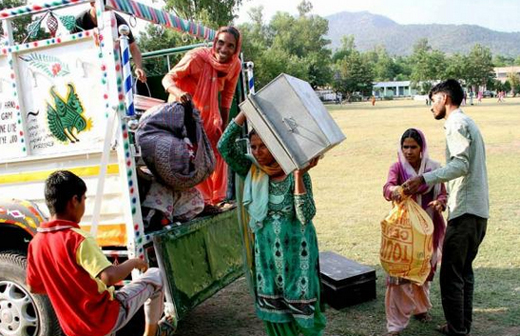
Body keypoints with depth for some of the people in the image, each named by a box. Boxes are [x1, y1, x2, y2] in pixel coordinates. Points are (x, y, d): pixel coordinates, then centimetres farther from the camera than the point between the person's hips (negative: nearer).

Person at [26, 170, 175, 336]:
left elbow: (33, 287, 10)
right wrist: (134, 262, -16)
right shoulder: (78, 239, -24)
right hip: (106, 318, -6)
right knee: (155, 276, 10)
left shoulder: (36, 243, -3)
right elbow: (110, 277, -35)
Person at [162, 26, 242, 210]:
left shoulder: (235, 65, -13)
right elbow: (168, 78, -26)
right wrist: (178, 93, -47)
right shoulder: (196, 57, -29)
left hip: (210, 111, 6)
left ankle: (217, 198, 18)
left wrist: (224, 124, 2)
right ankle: (202, 201, -1)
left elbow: (227, 95, 1)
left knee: (220, 151, 5)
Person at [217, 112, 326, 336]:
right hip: (267, 250, 3)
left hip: (297, 250, -3)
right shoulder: (252, 171, -5)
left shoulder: (296, 174, -13)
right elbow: (224, 146, -18)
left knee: (301, 302, 9)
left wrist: (299, 176, -30)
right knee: (273, 306, 12)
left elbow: (306, 216, -24)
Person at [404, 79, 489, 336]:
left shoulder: (457, 123, -9)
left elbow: (460, 165, -22)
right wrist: (445, 197, 26)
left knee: (451, 274, -4)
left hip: (465, 211, -10)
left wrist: (425, 179, -31)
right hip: (478, 209, 10)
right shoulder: (468, 122, 21)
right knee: (464, 270, 17)